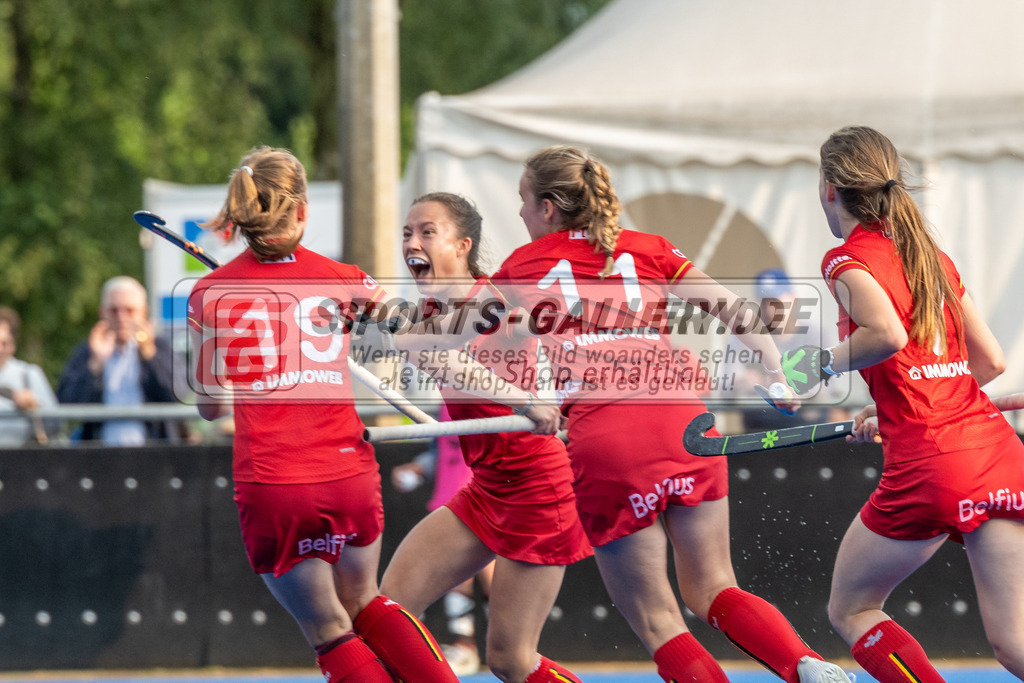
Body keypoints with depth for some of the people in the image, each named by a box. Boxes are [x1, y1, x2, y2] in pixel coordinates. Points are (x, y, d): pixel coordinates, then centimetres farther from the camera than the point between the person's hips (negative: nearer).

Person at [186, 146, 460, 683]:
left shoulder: (210, 294, -1)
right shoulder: (340, 280, 1)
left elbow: (211, 406, 4)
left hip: (271, 486, -2)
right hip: (350, 475, 2)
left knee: (329, 630, 10)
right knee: (362, 602, 25)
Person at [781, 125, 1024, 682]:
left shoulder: (848, 260, -3)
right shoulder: (933, 257, 18)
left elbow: (888, 335, -22)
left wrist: (823, 363, -5)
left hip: (928, 468, -6)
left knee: (850, 610, 16)